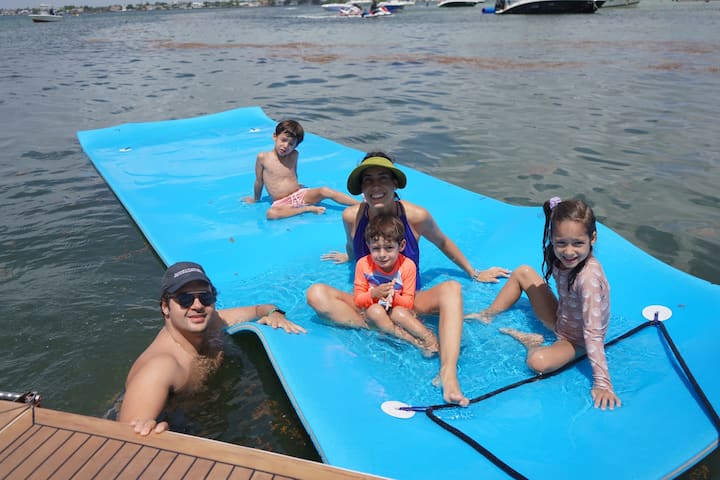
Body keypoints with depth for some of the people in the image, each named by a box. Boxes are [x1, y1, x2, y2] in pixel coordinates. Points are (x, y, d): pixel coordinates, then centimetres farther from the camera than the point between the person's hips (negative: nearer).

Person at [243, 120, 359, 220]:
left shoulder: (294, 155, 6)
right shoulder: (263, 157, -4)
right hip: (282, 203, -3)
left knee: (325, 191, -23)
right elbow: (259, 182, 7)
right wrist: (255, 199, 17)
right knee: (271, 213, -37)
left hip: (300, 194, 3)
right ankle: (308, 208, -28)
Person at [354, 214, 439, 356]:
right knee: (375, 310, -33)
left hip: (398, 311, -1)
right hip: (373, 315, 1)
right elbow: (358, 301, -5)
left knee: (398, 312, -35)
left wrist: (393, 297, -29)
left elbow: (408, 303, -7)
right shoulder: (363, 265, -10)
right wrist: (374, 294, -26)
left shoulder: (408, 266, -11)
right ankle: (414, 341, -33)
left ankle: (430, 338, -33)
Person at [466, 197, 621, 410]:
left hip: (576, 340, -7)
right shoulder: (561, 258, -16)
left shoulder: (589, 277, -37)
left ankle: (531, 342, -1)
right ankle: (487, 315, 20)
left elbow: (594, 333, -36)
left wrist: (602, 382, -35)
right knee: (523, 272, 7)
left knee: (538, 362, -36)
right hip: (560, 320, 7)